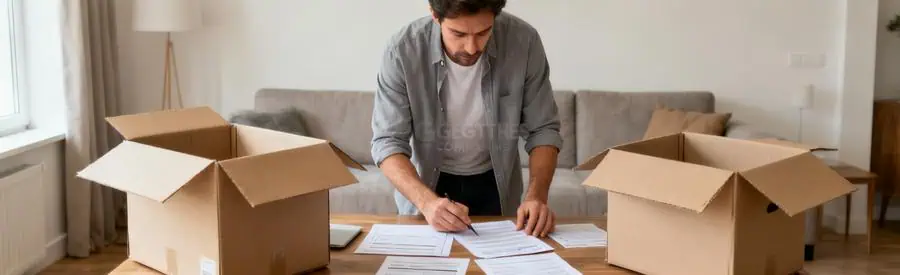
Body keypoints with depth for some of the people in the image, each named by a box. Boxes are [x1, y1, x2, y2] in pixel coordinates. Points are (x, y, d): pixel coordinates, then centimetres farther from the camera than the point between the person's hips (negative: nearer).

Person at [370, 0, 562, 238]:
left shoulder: (524, 41, -21)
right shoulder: (403, 51, -24)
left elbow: (543, 129, -11)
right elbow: (387, 142, -21)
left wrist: (537, 195, -27)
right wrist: (427, 201, -38)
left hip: (495, 183, 1)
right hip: (425, 182, 0)